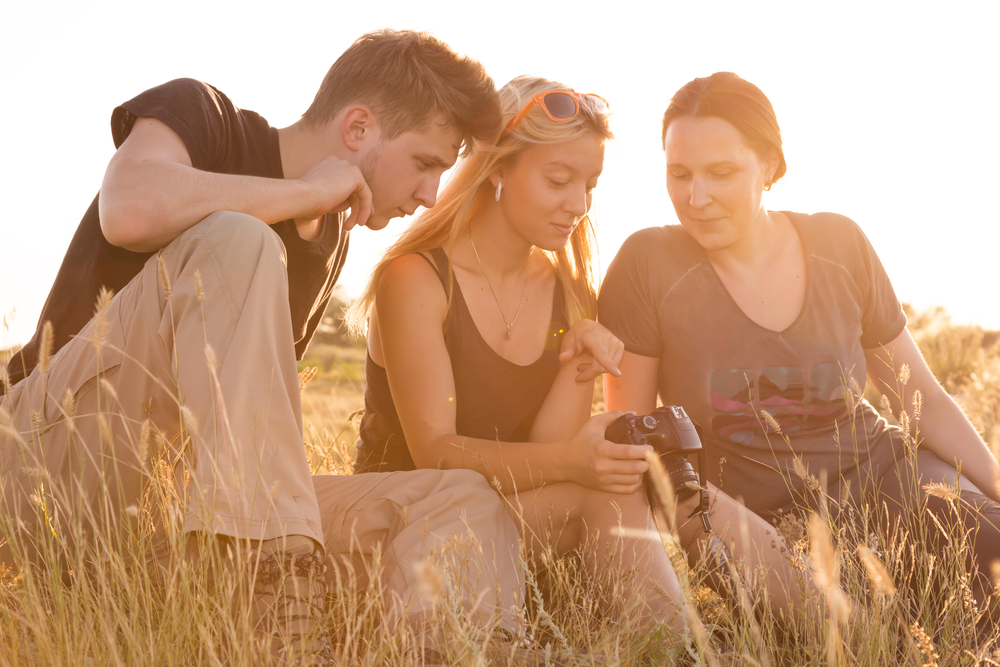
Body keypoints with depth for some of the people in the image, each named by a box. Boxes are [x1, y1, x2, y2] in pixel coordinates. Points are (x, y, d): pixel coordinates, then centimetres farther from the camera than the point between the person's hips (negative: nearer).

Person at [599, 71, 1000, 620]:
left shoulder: (839, 246, 0)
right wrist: (732, 520, -20)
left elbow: (923, 399, 9)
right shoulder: (648, 264, -9)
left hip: (877, 467, 3)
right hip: (750, 509, -3)